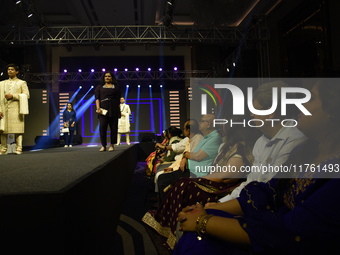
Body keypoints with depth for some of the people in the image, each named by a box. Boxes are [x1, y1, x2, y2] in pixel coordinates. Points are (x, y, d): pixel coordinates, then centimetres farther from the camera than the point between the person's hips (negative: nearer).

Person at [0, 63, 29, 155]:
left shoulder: (22, 83, 13)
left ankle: (19, 149, -7)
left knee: (17, 130, -9)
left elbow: (26, 95, 0)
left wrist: (13, 96, -9)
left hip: (16, 109, -3)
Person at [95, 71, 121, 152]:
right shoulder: (99, 87, 17)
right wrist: (98, 108, -8)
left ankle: (112, 145, 6)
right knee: (102, 127, -7)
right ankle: (103, 146, -1)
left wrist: (119, 111, 4)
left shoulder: (116, 87, 15)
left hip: (113, 110, 0)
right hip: (103, 110, 0)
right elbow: (97, 98, 8)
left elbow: (118, 100, 11)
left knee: (113, 127, -2)